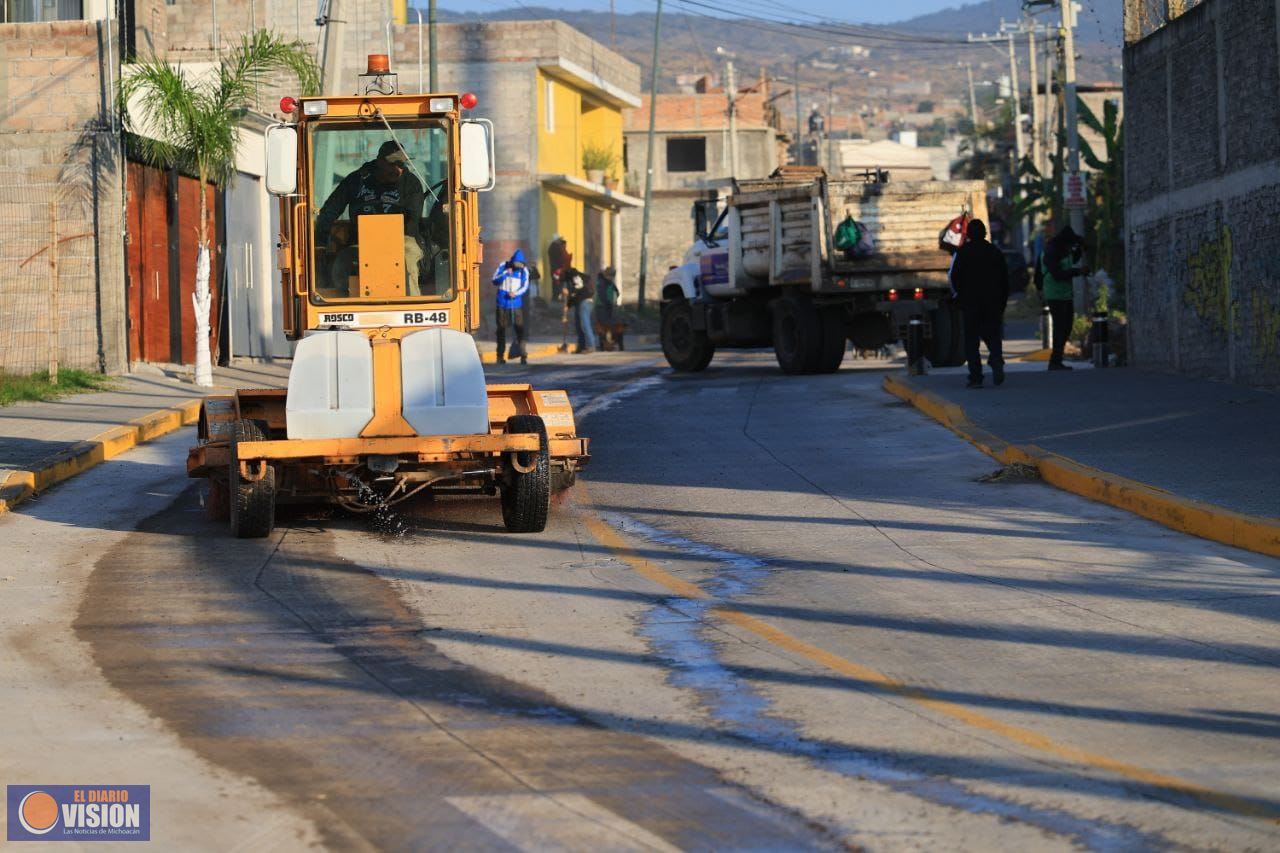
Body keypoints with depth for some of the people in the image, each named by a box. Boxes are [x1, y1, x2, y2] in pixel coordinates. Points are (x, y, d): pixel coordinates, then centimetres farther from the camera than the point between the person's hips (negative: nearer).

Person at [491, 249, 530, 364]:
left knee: (520, 328, -11)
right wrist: (505, 274, -18)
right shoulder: (503, 266, 1)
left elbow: (525, 286, -5)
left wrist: (516, 293, -23)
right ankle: (500, 356, 16)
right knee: (501, 329, 6)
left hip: (516, 304, -1)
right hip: (502, 304, 1)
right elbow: (495, 281, -3)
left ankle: (523, 355, -8)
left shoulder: (524, 270, 0)